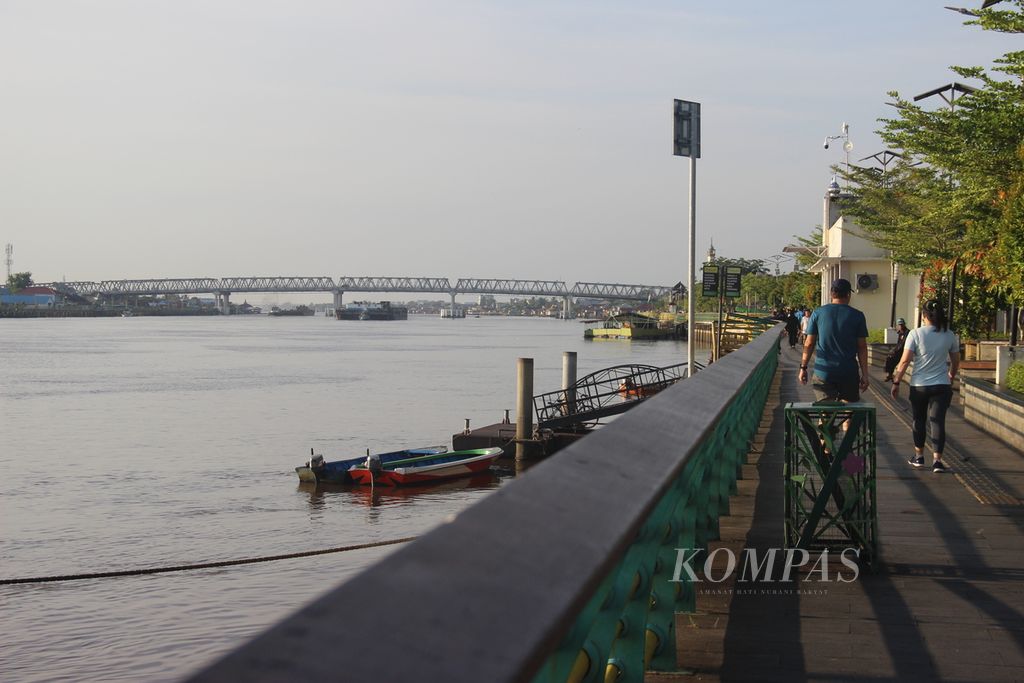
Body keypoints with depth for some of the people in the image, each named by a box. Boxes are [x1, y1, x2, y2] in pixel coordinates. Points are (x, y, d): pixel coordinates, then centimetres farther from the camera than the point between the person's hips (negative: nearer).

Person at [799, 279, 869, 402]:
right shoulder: (857, 316, 0)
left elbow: (809, 344, 3)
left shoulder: (817, 313, 1)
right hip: (849, 373, 0)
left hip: (823, 373, 0)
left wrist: (803, 368, 11)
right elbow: (862, 347, 0)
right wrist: (864, 374, 4)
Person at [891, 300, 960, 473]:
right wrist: (951, 376, 30)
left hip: (919, 386, -1)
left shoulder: (916, 334, -10)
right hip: (942, 386, 1)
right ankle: (937, 460, -10)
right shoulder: (949, 335, -1)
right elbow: (956, 362, 10)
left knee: (919, 421, 15)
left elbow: (904, 361, -12)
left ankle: (919, 456, 27)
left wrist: (896, 382, -2)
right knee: (938, 422, 0)